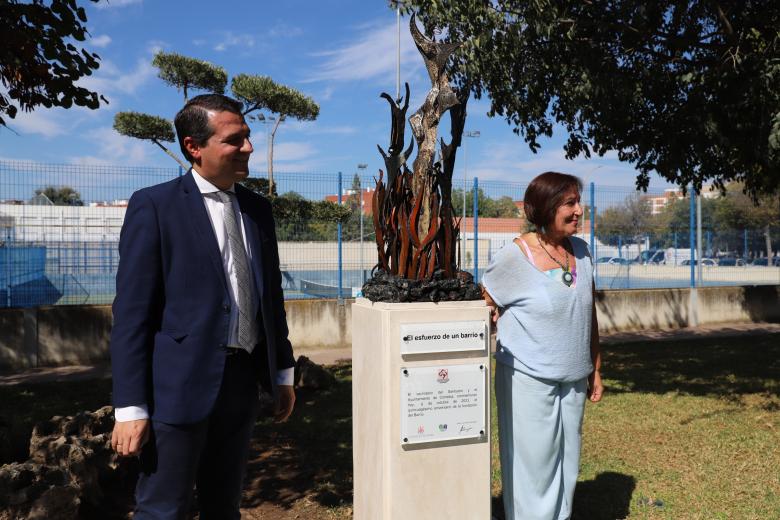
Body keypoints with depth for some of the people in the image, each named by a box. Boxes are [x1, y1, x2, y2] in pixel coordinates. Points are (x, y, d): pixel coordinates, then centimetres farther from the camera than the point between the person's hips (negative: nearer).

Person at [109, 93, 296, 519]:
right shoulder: (153, 205, -7)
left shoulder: (257, 208, 10)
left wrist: (283, 372, 15)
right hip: (181, 384, -5)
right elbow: (132, 312, -10)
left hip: (244, 379, 6)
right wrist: (130, 407, -12)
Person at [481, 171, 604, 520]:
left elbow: (589, 313, 11)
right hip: (527, 379, -5)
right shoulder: (513, 257, -14)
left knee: (567, 464, 16)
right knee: (533, 465, 5)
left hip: (573, 380, 6)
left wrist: (595, 369, 13)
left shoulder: (580, 250, 3)